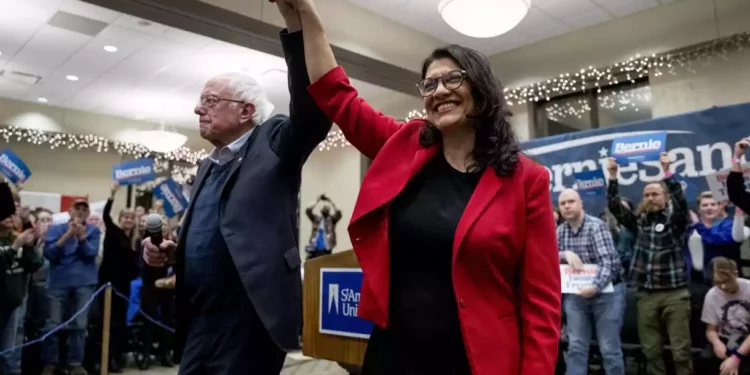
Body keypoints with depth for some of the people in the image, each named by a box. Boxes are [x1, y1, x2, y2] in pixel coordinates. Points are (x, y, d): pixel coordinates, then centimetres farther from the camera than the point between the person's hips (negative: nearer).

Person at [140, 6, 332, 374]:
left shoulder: (272, 143, -4)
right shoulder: (207, 166, 18)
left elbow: (312, 112, -24)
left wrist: (295, 23, -31)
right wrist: (170, 251, 4)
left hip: (248, 324, -7)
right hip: (199, 324, 8)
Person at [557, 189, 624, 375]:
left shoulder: (596, 226, -13)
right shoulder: (560, 231, 4)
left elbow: (608, 260, -22)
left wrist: (596, 286, -34)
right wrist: (565, 254, -18)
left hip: (605, 291, -4)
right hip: (575, 294, 5)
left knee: (609, 348, 2)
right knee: (576, 347, 6)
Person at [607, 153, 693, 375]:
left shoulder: (675, 219, 2)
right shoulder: (639, 222, 10)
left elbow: (681, 201, -17)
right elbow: (615, 207, 2)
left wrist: (667, 171, -25)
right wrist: (613, 177, -8)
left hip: (675, 293, -3)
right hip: (646, 295, 3)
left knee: (681, 350, 1)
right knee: (651, 350, 9)